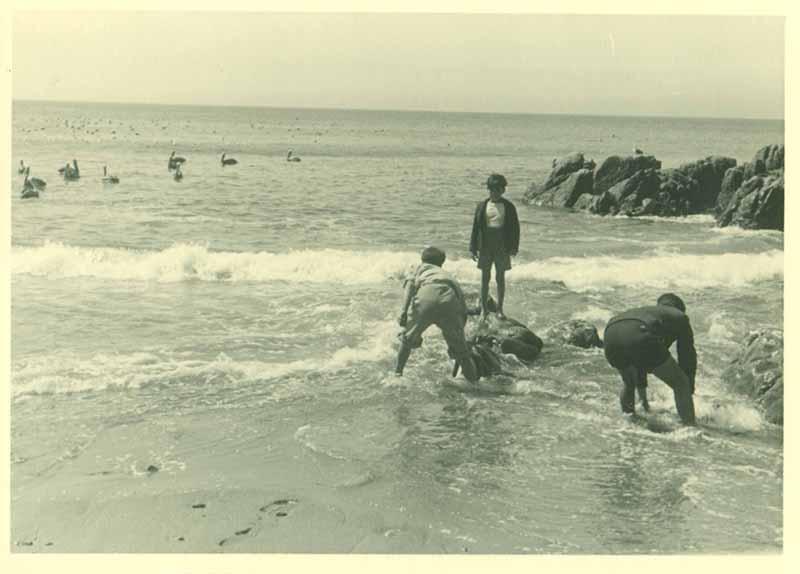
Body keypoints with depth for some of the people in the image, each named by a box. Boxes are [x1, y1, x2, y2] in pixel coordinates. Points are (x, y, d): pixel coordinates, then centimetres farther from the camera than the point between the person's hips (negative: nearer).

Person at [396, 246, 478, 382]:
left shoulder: (422, 267, 34)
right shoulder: (449, 276, 42)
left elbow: (411, 283, 10)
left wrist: (404, 311, -1)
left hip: (427, 296, -2)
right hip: (449, 299, 2)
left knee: (408, 338, 23)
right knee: (459, 346, 20)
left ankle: (398, 372, 28)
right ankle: (473, 380, 21)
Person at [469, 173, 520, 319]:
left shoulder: (509, 207, -1)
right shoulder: (482, 206, 1)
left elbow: (515, 228, 1)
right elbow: (476, 227, 3)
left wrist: (513, 247, -6)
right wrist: (473, 247, -1)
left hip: (502, 247, -1)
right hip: (485, 246, 1)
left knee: (500, 278, 5)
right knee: (485, 277, 5)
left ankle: (500, 309, 14)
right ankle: (483, 308, 14)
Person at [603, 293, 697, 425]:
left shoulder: (644, 312, 45)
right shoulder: (679, 317, 32)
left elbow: (639, 359, 51)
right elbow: (688, 357, 30)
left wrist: (642, 396, 59)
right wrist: (689, 393, 41)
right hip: (641, 338, -6)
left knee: (629, 384, 36)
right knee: (681, 385, 14)